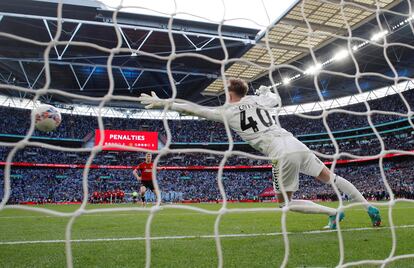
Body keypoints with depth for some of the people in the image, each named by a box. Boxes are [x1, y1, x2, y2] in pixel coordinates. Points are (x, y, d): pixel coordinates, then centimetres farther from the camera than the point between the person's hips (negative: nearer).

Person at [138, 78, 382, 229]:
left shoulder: (228, 112, 6)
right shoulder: (260, 100, 18)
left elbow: (194, 109, 8)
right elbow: (277, 99, 40)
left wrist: (163, 102, 12)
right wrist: (266, 90, 60)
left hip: (282, 155, -5)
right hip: (297, 144, 6)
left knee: (287, 203, 13)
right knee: (330, 177, 19)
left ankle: (333, 213, 6)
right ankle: (370, 208, 20)